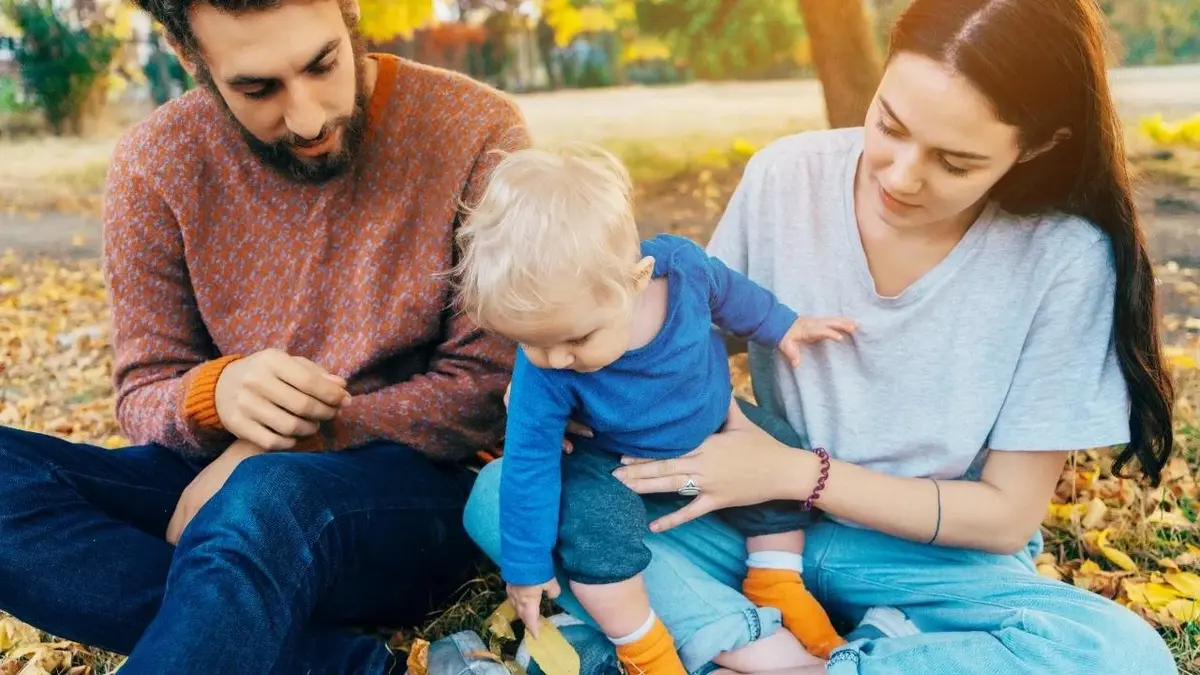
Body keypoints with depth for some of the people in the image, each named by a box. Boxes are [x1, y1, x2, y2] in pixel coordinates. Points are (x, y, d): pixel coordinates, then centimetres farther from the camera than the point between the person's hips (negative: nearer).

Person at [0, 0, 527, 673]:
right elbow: (143, 395, 2)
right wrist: (212, 394, -23)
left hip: (416, 487, -5)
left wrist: (278, 447, -19)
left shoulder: (474, 131, -10)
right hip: (231, 477, 6)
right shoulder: (159, 162, -2)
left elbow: (490, 388, -10)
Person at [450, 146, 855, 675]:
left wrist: (783, 326, 5)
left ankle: (776, 586, 23)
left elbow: (731, 293, -6)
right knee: (592, 532, -26)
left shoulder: (682, 264, -32)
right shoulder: (542, 369, -34)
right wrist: (527, 564, -13)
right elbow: (530, 459, -22)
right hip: (619, 463, -3)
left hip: (715, 430, 3)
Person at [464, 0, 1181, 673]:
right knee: (501, 493, -15)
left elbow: (1008, 514, -12)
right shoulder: (786, 176, -12)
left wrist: (797, 472, -20)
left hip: (931, 554, -1)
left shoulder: (1065, 259, -18)